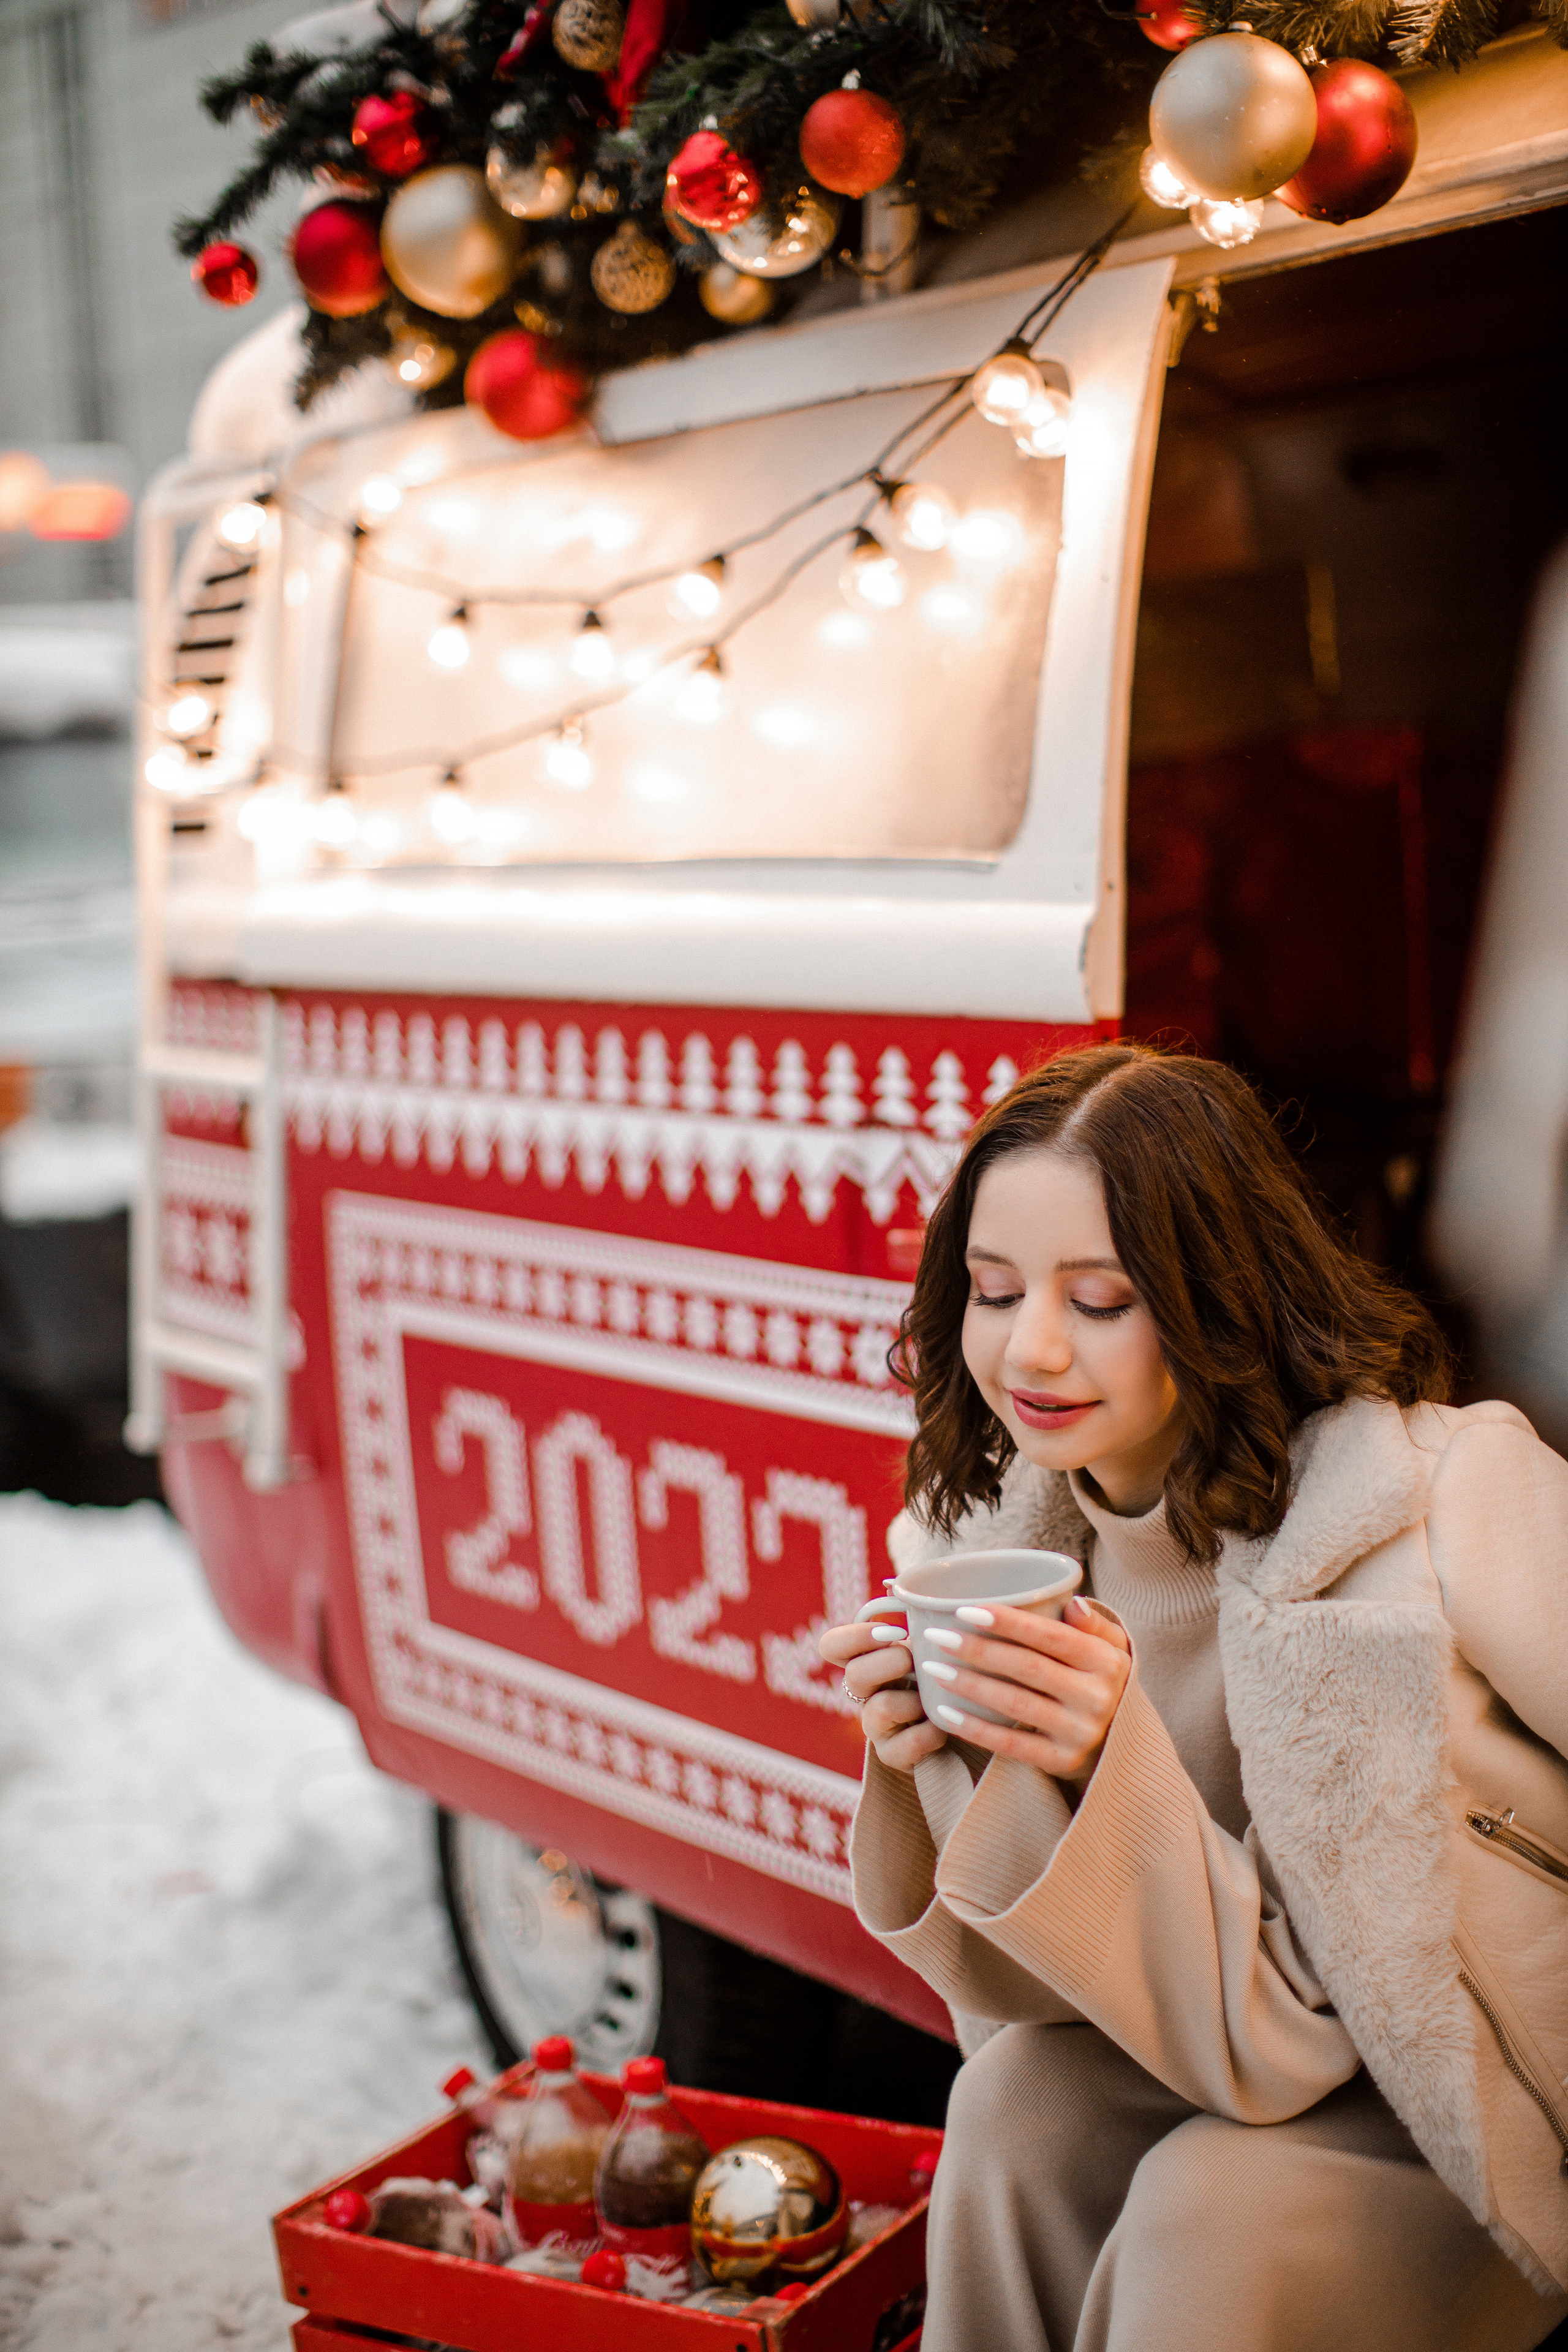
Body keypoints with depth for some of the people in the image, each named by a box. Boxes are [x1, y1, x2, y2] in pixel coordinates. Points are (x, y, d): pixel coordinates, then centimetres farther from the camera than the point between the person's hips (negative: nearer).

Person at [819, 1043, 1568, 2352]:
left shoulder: (1459, 1498, -27)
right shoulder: (1004, 1536, -9)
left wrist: (1113, 1764, -37)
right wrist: (927, 1773, -25)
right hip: (1298, 2080, 5)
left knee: (1204, 2208, -28)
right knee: (1016, 2101, -22)